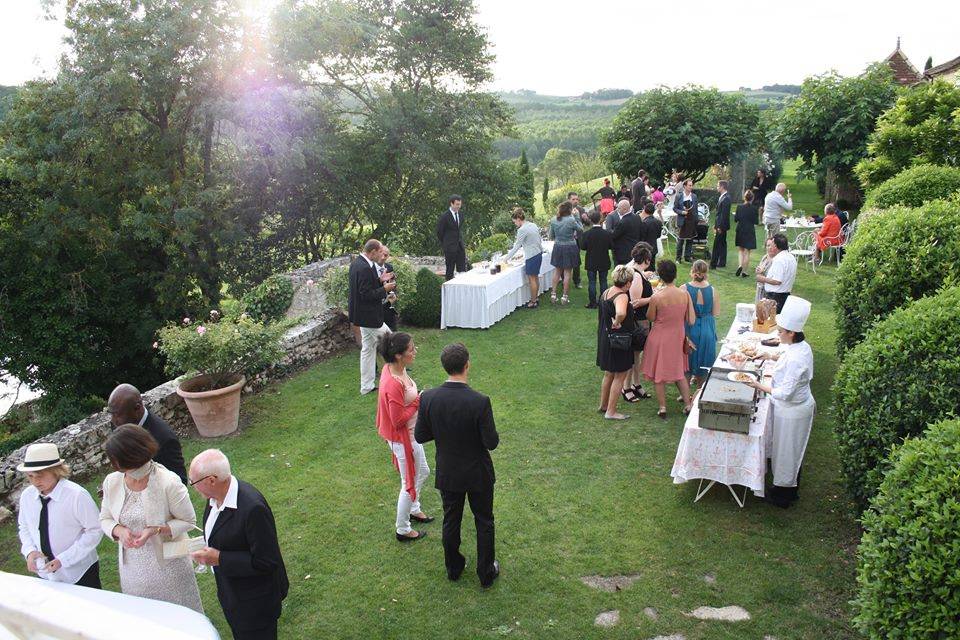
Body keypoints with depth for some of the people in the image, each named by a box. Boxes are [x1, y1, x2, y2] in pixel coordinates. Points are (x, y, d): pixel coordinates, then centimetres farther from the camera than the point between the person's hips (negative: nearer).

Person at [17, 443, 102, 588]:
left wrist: (63, 559, -22)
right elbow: (24, 527, 9)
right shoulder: (27, 496, -7)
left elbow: (95, 531, -19)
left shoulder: (77, 496, -24)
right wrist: (29, 551, -10)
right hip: (45, 574, 5)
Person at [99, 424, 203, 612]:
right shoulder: (111, 482, -6)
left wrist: (156, 530, -26)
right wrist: (119, 530, -15)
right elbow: (105, 519, 7)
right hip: (133, 568, 4)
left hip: (168, 566, -4)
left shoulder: (168, 482, -21)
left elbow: (188, 521, -11)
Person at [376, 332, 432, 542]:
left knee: (423, 472, 28)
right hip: (403, 438, -9)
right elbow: (398, 421, -28)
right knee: (410, 483, 10)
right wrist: (418, 402, -20)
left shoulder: (395, 368, -6)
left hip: (411, 433, 9)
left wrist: (417, 399, 1)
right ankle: (403, 530, 30)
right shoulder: (393, 384, -35)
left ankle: (413, 509, 52)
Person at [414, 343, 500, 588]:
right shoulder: (480, 402, -28)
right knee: (484, 522, 19)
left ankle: (454, 567, 41)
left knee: (451, 521, 23)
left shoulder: (428, 398, -18)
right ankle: (486, 572, 34)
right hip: (478, 474, -3)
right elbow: (491, 443, -20)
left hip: (447, 474, 3)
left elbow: (420, 436, -8)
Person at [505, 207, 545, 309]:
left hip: (531, 256, -9)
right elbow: (539, 241, 15)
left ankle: (533, 302, 6)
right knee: (535, 277, 17)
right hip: (538, 254, 9)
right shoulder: (533, 225, 8)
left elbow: (516, 246, -14)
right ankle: (536, 297, 27)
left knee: (532, 279, 0)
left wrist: (507, 258, -6)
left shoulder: (522, 230, -17)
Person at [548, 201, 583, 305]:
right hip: (570, 248, -4)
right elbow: (581, 229, -1)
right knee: (567, 272, 5)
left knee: (557, 271, 18)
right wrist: (576, 217, 4)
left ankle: (553, 293, 16)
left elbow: (551, 237, 5)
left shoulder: (553, 221, -4)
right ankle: (565, 296, 10)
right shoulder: (571, 220, -18)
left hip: (558, 248, 4)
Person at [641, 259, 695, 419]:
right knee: (679, 371, 23)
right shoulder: (685, 295, -12)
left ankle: (662, 408, 19)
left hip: (660, 338, -4)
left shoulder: (657, 297, -23)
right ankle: (688, 404, 26)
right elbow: (691, 320, -7)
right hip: (678, 338, 4)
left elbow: (650, 318, -8)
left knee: (658, 373, 13)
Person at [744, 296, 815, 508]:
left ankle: (783, 495, 29)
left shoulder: (795, 359, -33)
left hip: (791, 411, -9)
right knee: (791, 450, 25)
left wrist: (761, 386, -19)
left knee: (786, 451, 10)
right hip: (800, 404, 9)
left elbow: (785, 393, -30)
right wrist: (774, 358, 8)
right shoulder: (802, 346, -4)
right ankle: (790, 488, 45)